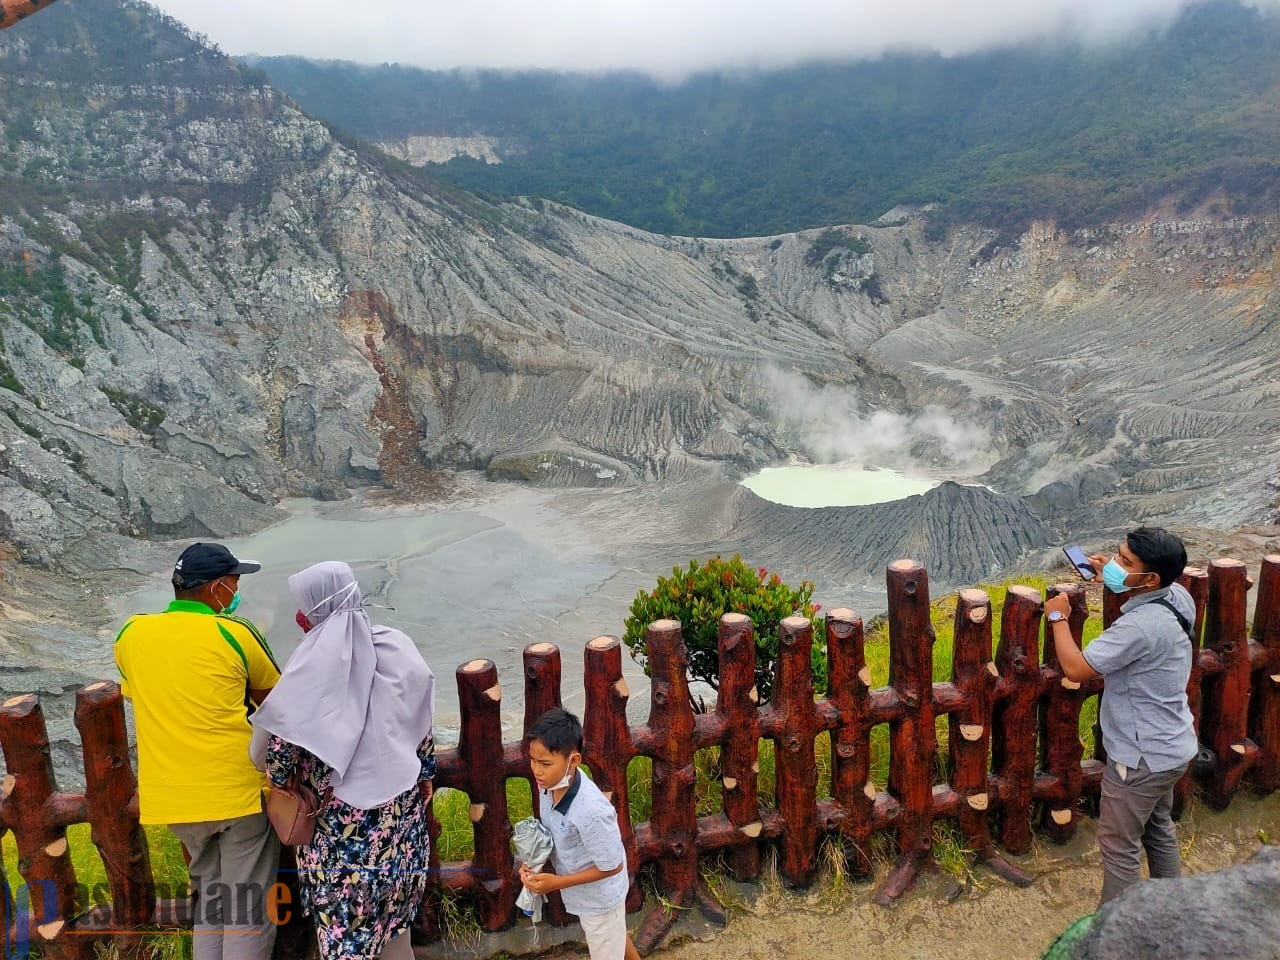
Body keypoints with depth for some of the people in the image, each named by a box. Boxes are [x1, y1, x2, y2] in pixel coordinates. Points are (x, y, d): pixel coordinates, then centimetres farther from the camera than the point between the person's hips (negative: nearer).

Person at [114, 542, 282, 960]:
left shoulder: (130, 633, 2)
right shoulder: (235, 633, -11)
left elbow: (141, 697, 16)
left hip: (171, 797, 5)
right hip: (240, 789, -5)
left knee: (209, 899, 22)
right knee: (248, 907, 7)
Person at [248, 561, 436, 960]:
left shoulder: (313, 665, -16)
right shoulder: (398, 646, -3)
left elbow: (280, 744, -10)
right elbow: (422, 730, 5)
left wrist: (278, 779, 9)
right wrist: (423, 777, 17)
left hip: (340, 817, -4)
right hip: (401, 807, 5)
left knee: (342, 926, 11)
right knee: (393, 914, 21)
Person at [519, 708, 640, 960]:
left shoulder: (590, 810, -40)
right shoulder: (551, 784, -18)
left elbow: (612, 866, -27)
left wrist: (557, 883, -25)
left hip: (599, 897, -7)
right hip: (585, 893, 7)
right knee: (614, 936, 32)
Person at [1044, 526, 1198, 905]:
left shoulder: (1141, 625, -34)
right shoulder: (1177, 597, -6)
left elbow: (1076, 668, -29)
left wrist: (1058, 617, -15)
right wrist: (1110, 574, 8)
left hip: (1141, 759, -9)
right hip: (1172, 747, 9)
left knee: (1118, 847, 7)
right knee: (1158, 829, 27)